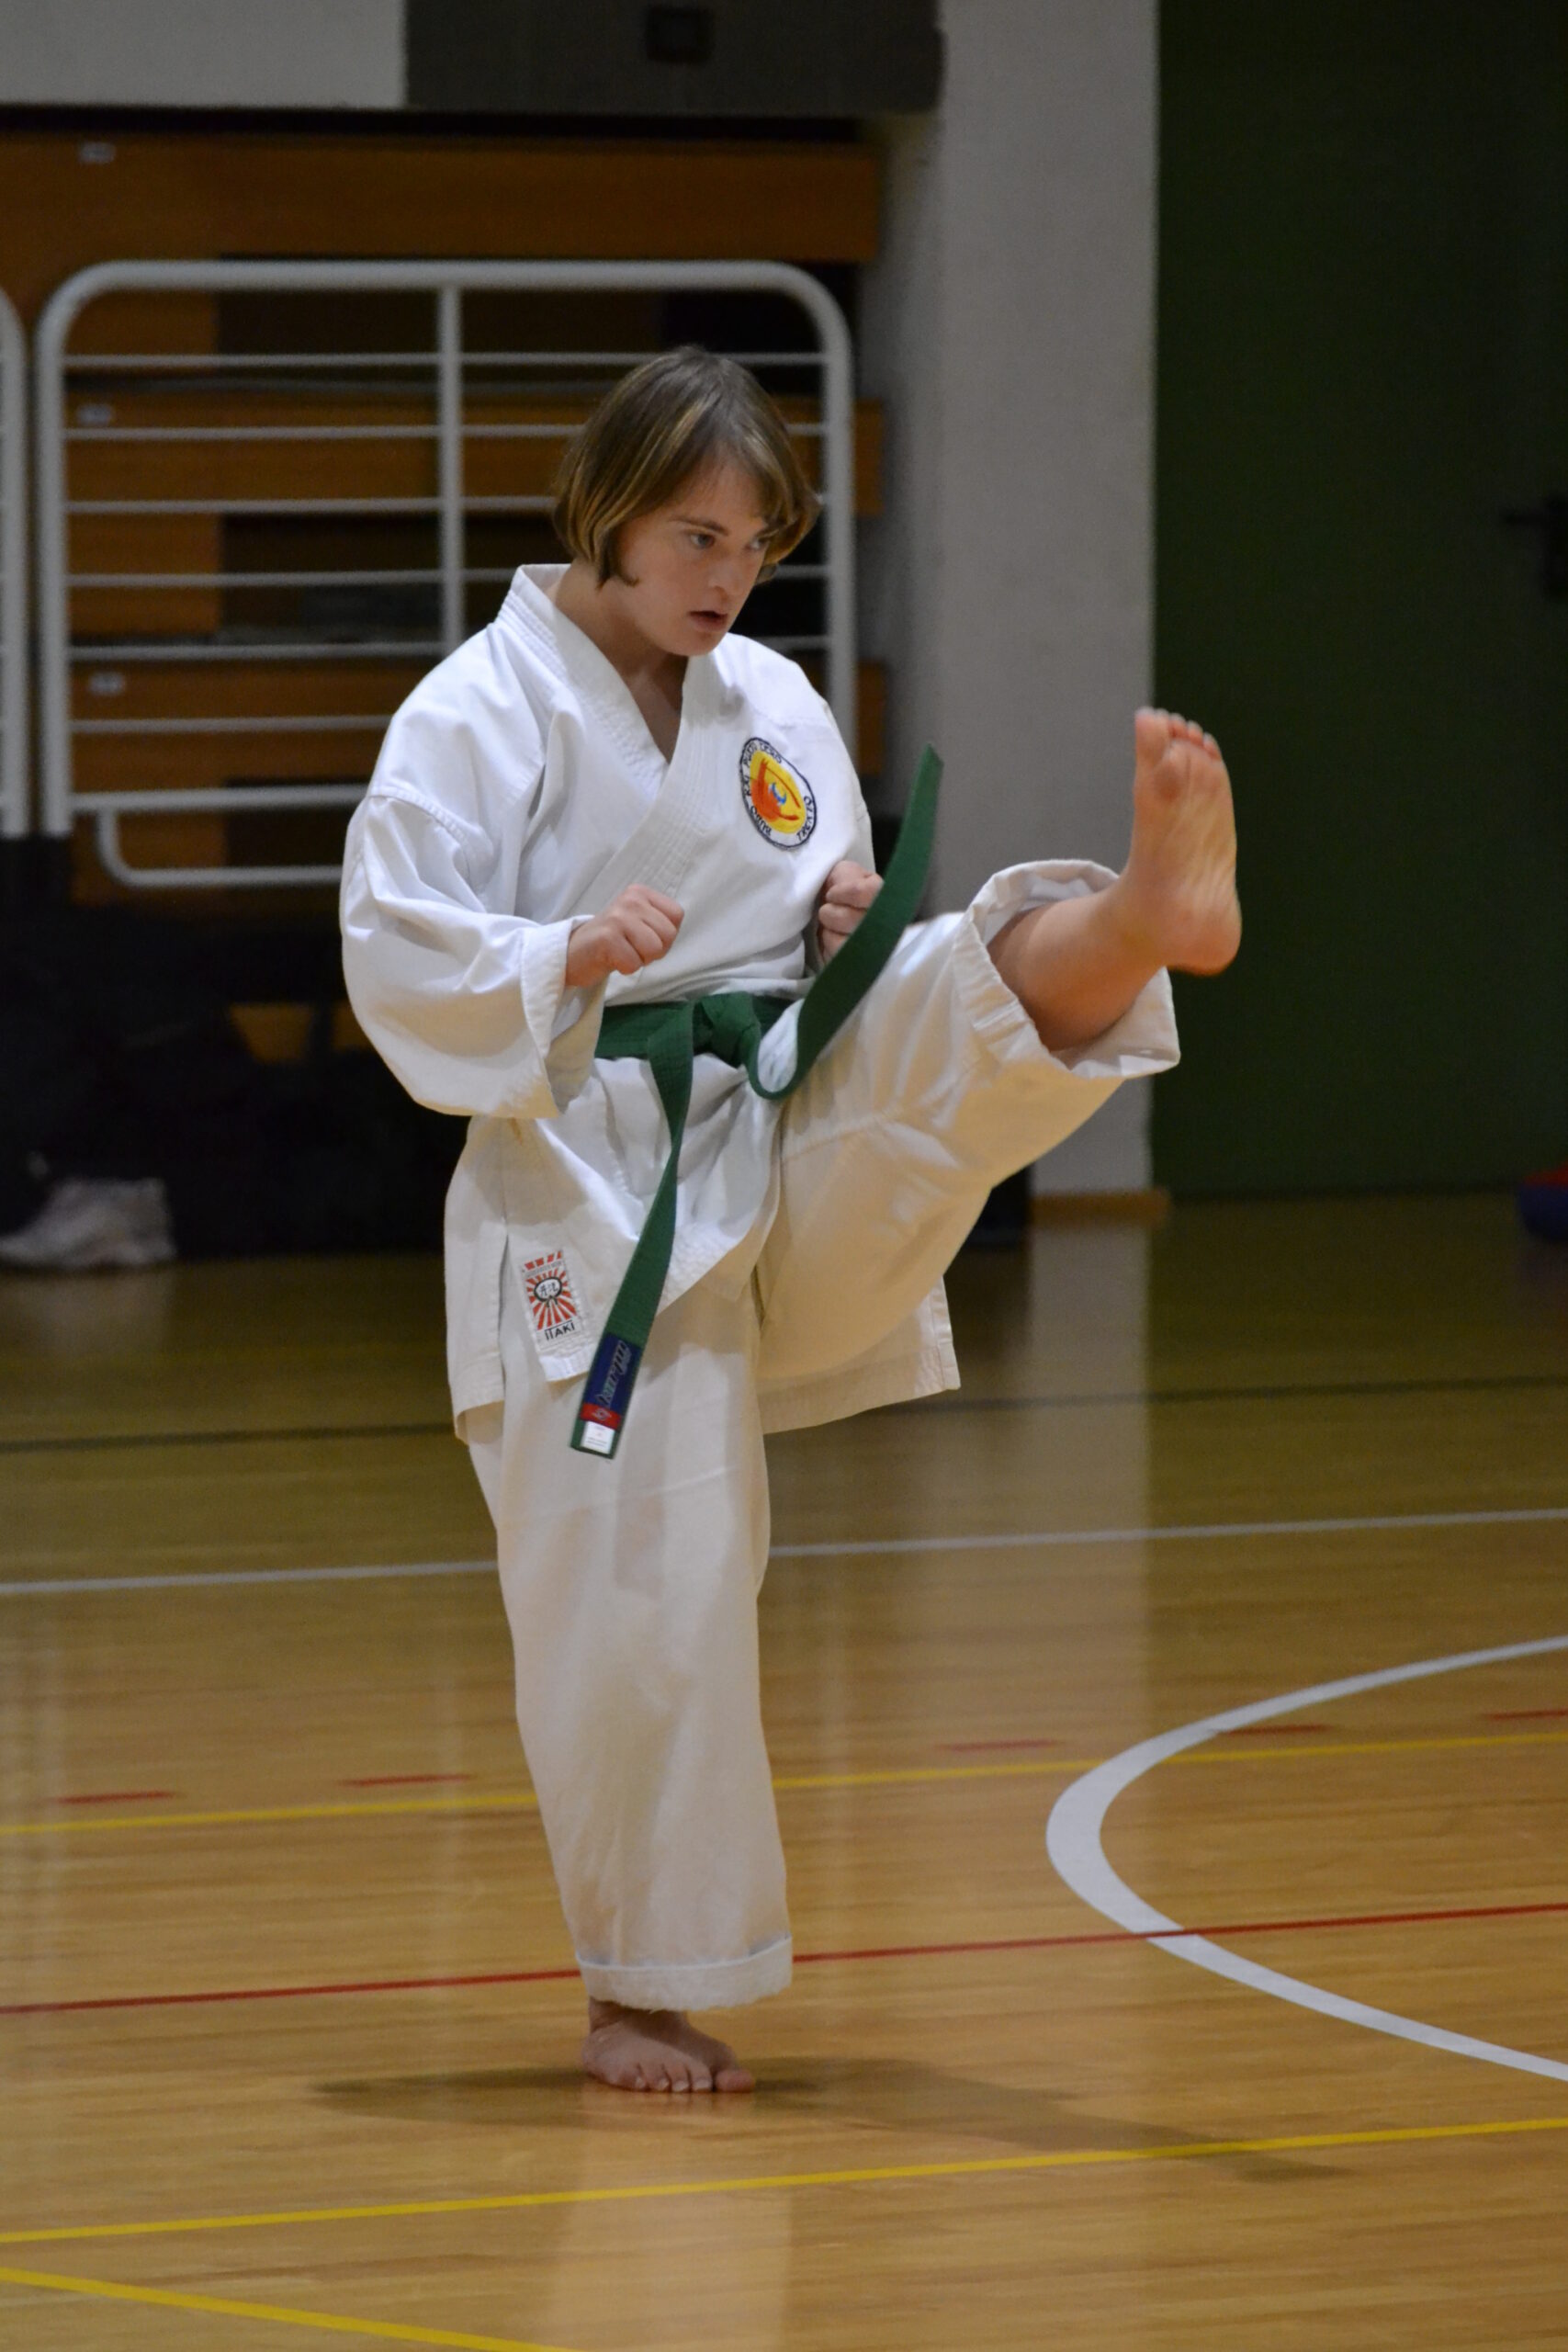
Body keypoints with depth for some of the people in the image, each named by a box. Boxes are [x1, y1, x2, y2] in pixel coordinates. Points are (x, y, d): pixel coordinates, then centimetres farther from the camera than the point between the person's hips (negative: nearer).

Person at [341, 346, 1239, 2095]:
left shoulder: (772, 706, 10)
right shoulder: (483, 710, -6)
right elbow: (394, 959, -11)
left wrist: (854, 926, -6)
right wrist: (565, 958, -29)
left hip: (793, 1147, 4)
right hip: (593, 1188, -4)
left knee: (982, 996, -23)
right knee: (637, 1592, -5)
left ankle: (1154, 911, -59)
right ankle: (645, 1991, 8)